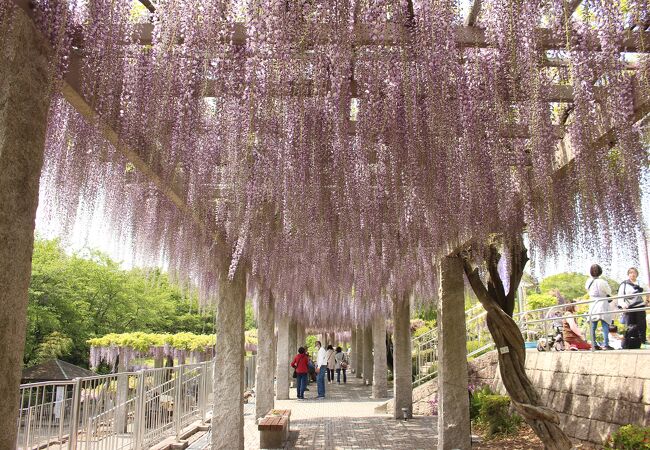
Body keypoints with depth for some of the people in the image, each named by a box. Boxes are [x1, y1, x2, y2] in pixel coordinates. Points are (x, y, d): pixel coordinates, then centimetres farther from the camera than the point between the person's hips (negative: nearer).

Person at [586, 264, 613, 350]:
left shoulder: (588, 282, 1)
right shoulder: (602, 282, -13)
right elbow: (609, 292, 1)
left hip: (592, 306, 5)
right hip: (602, 305, -5)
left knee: (593, 327, 8)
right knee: (605, 326, -3)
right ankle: (606, 344, -9)